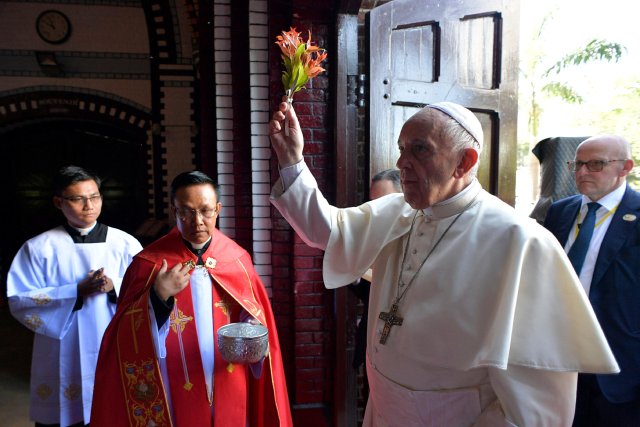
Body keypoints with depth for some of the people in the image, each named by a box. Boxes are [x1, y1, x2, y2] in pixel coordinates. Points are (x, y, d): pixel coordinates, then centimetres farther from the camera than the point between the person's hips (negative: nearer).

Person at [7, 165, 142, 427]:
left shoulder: (125, 243, 0)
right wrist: (77, 292, -17)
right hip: (62, 363, 0)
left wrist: (115, 287, -19)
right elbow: (19, 301, -7)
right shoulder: (39, 247, -2)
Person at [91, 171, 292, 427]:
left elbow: (256, 317, 5)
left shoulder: (238, 259, -3)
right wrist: (158, 297, -23)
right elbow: (127, 338, -9)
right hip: (174, 399, -2)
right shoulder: (149, 263, -9)